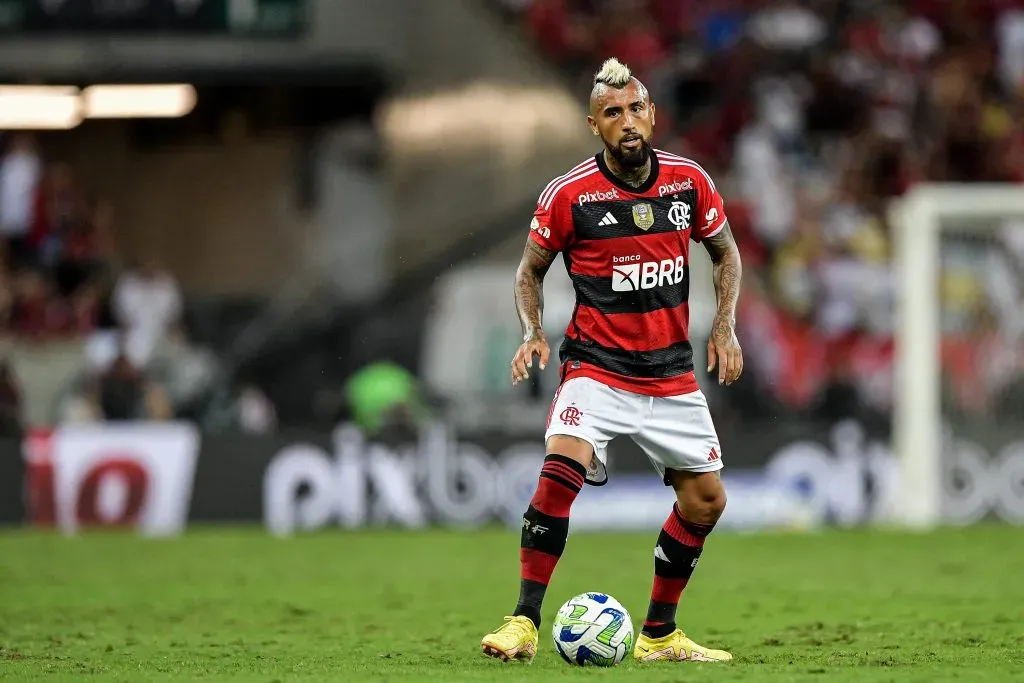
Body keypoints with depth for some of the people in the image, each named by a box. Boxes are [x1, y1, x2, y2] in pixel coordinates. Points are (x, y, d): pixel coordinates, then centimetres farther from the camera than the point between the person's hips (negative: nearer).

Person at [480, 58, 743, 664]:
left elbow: (725, 250, 14)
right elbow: (531, 268, 5)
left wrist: (726, 327, 1)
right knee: (562, 470, -27)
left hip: (672, 374, 4)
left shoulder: (689, 181, -2)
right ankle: (524, 624, -21)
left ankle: (660, 633, 23)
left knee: (706, 500, 6)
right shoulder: (569, 194, -10)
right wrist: (533, 333, -11)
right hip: (597, 368, -4)